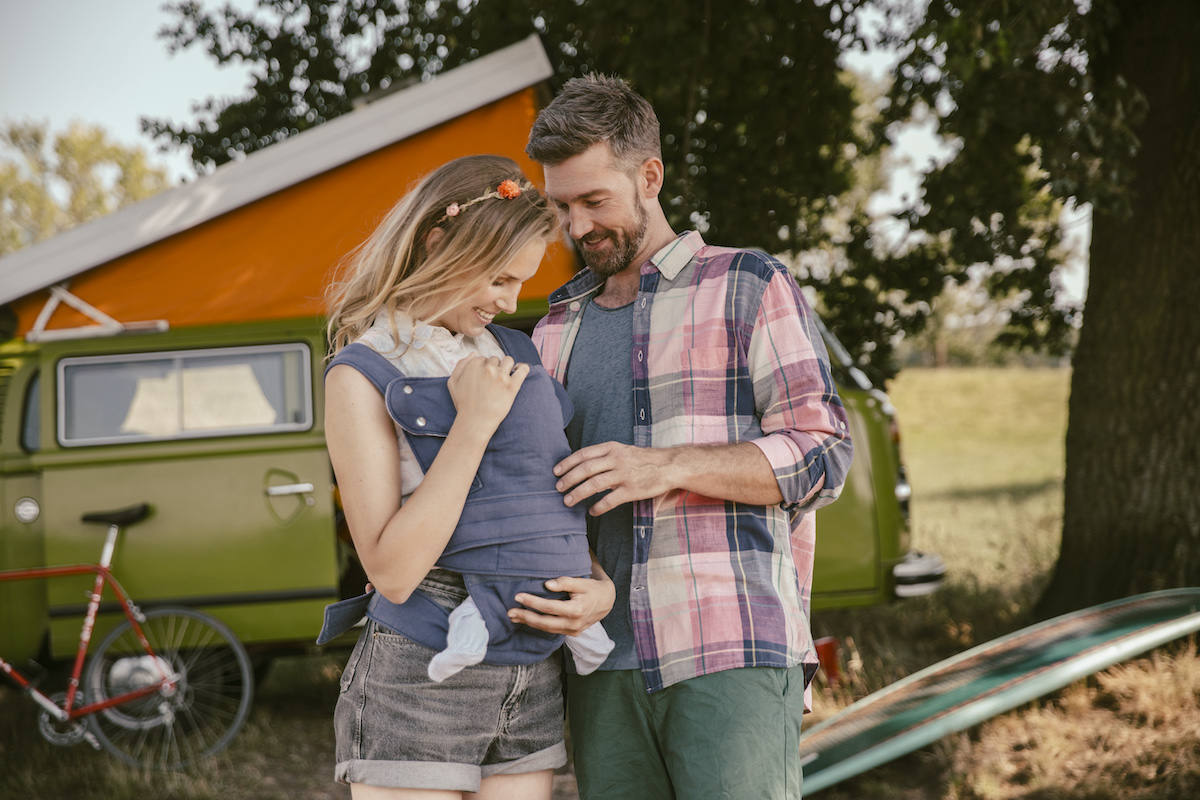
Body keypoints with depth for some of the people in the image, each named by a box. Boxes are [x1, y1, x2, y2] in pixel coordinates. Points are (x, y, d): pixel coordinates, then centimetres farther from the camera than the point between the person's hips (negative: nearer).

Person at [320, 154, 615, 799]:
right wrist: (473, 425, -16)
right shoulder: (363, 376, -6)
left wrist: (603, 587, 1)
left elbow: (561, 495, 22)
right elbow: (392, 570, -15)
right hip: (420, 679, -6)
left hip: (533, 682, 6)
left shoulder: (513, 353, 13)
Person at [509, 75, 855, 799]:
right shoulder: (559, 330, 20)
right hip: (605, 664, 5)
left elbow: (821, 455, -3)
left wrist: (666, 467, -15)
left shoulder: (751, 287, 5)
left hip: (734, 652, -5)